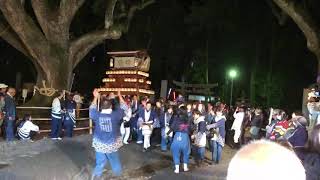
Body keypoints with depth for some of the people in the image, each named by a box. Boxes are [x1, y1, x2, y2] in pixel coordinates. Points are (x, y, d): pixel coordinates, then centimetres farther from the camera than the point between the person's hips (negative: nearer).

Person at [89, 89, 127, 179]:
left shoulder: (97, 115, -10)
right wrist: (120, 96, 7)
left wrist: (95, 97, 16)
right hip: (112, 145, -1)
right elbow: (124, 108, -2)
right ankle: (118, 173, 42)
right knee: (115, 162, 21)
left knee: (100, 163, 13)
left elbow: (92, 109, 12)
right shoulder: (115, 115, -17)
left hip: (99, 144, 1)